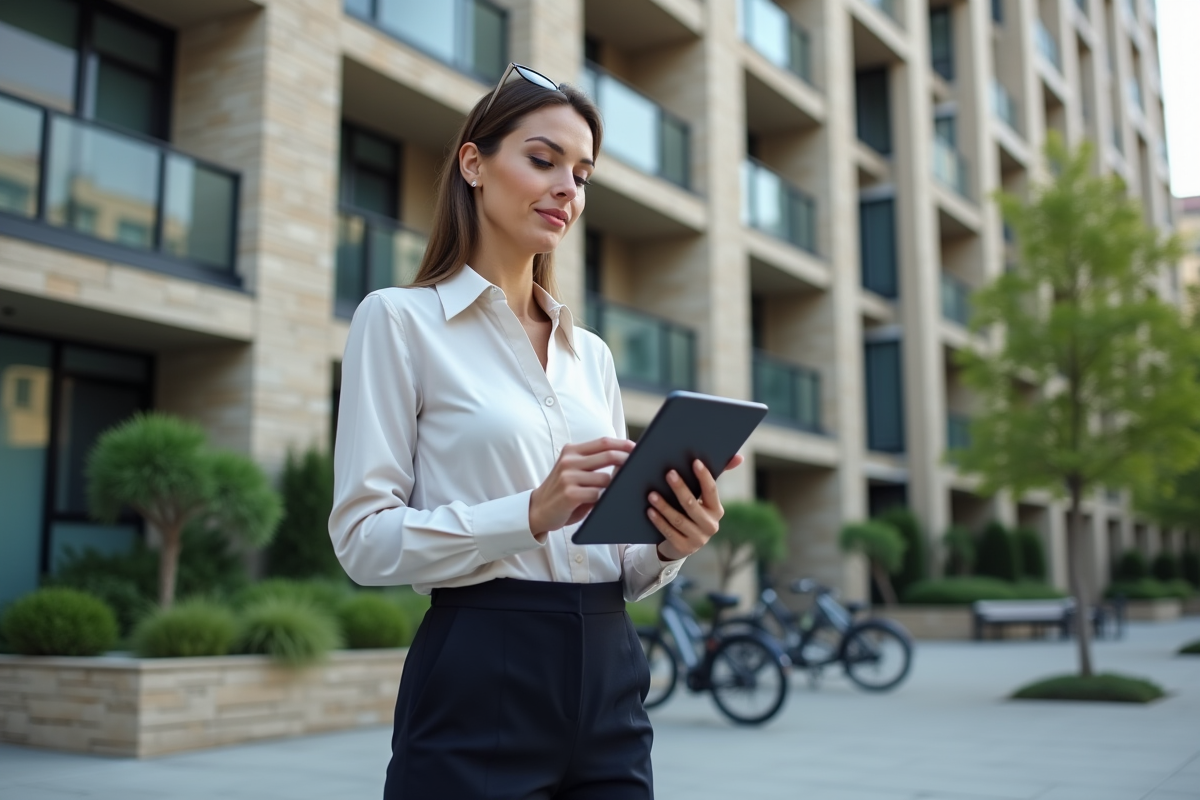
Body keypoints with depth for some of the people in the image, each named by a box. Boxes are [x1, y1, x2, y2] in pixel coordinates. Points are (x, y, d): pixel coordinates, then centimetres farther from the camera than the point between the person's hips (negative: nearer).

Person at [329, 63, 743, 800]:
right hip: (481, 687, -5)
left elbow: (618, 563, 14)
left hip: (608, 681, 6)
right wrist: (530, 513, -23)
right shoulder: (401, 319, -3)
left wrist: (668, 546, -8)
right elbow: (364, 536, -11)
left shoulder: (592, 353, 14)